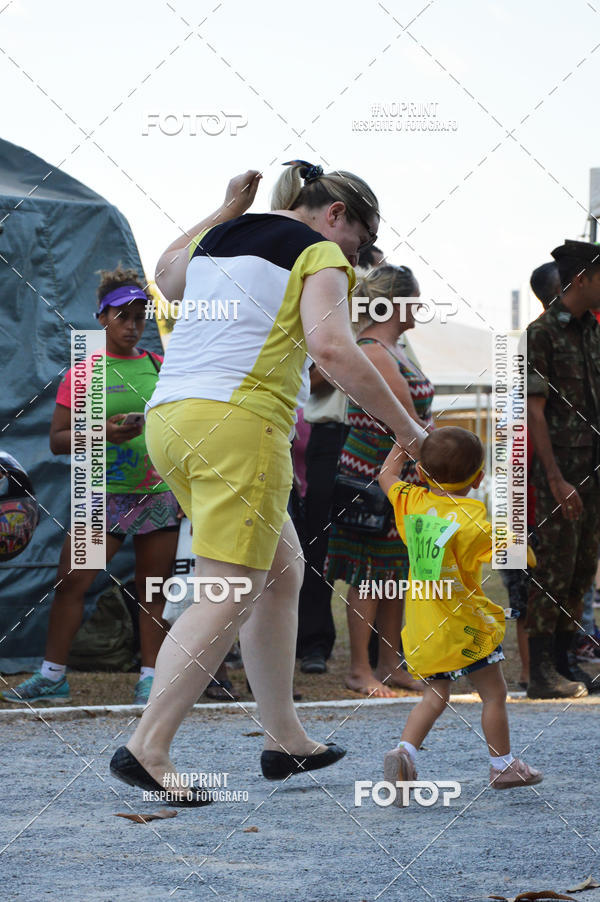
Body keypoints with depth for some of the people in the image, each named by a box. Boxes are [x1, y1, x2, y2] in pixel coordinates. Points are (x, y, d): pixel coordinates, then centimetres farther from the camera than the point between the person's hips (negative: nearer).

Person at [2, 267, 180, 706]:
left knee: (154, 588, 2)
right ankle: (53, 676, 3)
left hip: (159, 494, 2)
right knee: (71, 581, -6)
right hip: (105, 494, -2)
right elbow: (58, 439, -1)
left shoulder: (160, 368, 9)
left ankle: (150, 678, 8)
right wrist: (102, 433, -17)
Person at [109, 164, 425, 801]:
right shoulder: (319, 253, 1)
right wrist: (404, 427, -8)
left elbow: (167, 276, 44)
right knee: (228, 599, -9)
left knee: (283, 569, 18)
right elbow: (331, 349, -15)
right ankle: (146, 748, -16)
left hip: (169, 416, 9)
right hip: (240, 421, -9)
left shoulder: (218, 236, 22)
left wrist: (227, 210, 47)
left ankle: (284, 739, 18)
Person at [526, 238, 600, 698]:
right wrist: (556, 479, -18)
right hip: (561, 466, -7)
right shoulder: (543, 332, -9)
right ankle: (542, 672, -3)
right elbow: (535, 410, -13)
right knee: (556, 565, -6)